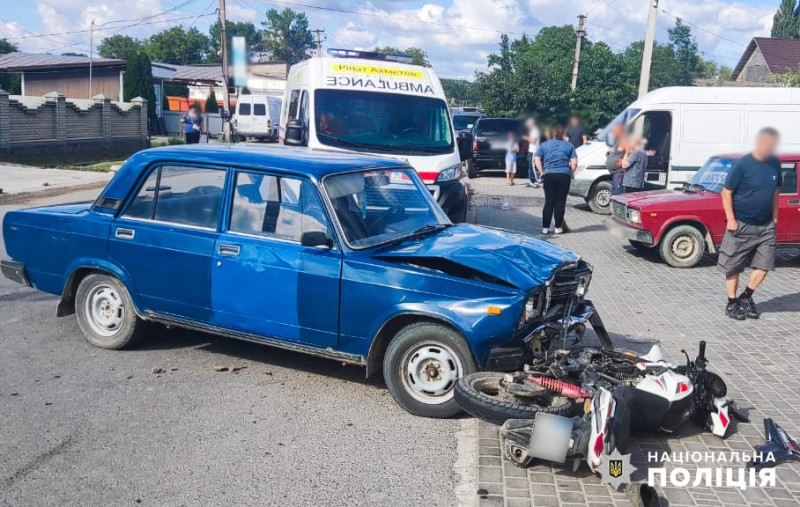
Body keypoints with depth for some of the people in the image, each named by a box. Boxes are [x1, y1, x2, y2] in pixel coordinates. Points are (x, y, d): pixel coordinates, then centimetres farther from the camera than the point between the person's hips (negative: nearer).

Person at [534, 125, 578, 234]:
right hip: (564, 176, -1)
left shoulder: (544, 145, 11)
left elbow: (536, 159, 2)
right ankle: (558, 227, 6)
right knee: (560, 202, 3)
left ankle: (545, 227, 5)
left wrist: (542, 172, 5)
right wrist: (571, 173, 10)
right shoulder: (569, 146, 7)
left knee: (549, 202, 6)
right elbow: (574, 162, -1)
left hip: (549, 175, 2)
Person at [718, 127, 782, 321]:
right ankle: (732, 303, 17)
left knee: (764, 265, 4)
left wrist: (774, 216, 11)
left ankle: (746, 298, 21)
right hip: (741, 225, -5)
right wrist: (731, 219, -16)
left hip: (766, 226, 5)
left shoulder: (775, 163, 2)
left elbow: (775, 191, 14)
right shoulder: (742, 164, -14)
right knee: (733, 267, 4)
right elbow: (726, 192, -11)